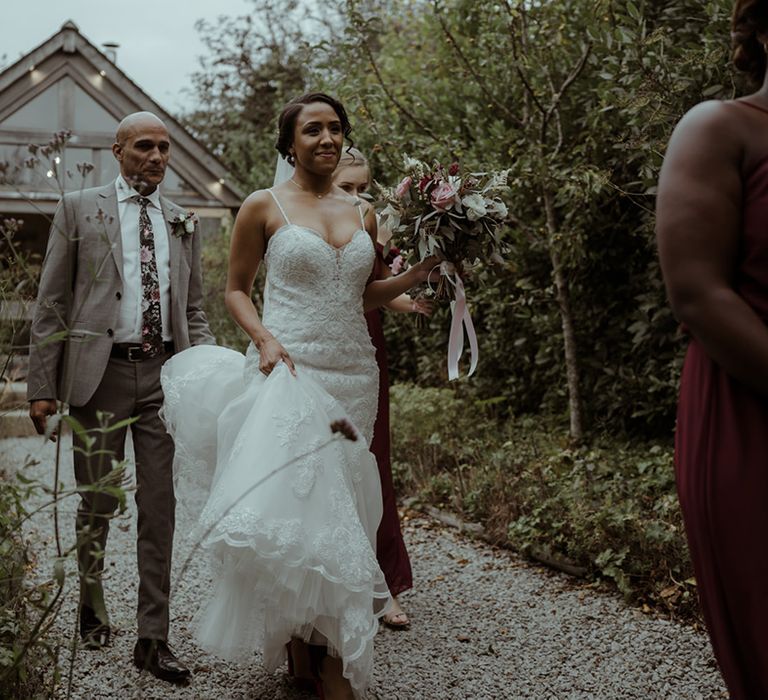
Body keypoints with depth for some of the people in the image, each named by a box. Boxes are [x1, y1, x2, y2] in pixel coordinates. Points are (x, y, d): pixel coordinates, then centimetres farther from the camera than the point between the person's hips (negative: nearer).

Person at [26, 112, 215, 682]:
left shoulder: (184, 224, 14)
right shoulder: (79, 210, 5)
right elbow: (52, 304, 2)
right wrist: (42, 387, -5)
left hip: (165, 374, 2)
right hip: (99, 373, -2)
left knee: (160, 508, 3)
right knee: (97, 504, 10)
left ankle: (153, 639, 12)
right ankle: (92, 608, 35)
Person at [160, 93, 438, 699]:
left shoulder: (362, 214, 13)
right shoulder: (264, 207, 1)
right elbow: (236, 289, 6)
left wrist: (415, 276, 4)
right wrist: (263, 337, -11)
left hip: (354, 375, 4)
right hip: (290, 371, -4)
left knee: (339, 506, 6)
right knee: (292, 503, -8)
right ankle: (302, 648, 9)